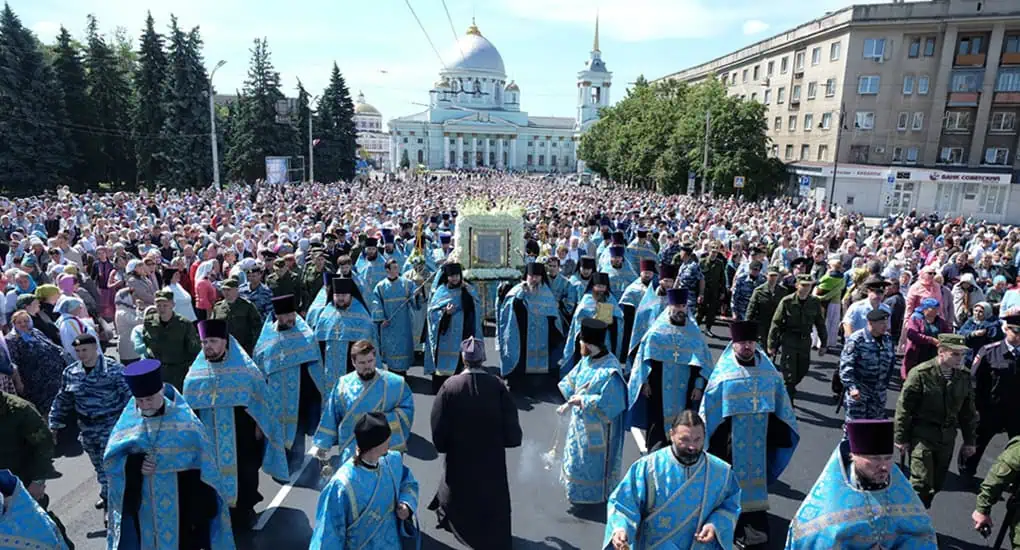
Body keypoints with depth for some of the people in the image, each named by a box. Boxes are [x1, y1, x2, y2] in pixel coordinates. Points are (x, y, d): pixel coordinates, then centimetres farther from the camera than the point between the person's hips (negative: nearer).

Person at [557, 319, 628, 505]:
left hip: (598, 427, -8)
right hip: (581, 420, 8)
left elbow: (609, 403, -27)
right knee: (578, 454, 26)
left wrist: (583, 401, -22)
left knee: (594, 460, 13)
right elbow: (572, 382, 6)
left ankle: (592, 492, 36)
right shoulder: (586, 361, -6)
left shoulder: (610, 371, -31)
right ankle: (578, 486, 48)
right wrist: (570, 403, -6)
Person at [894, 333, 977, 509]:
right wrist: (901, 438, -8)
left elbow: (968, 411, 12)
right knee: (921, 484, -8)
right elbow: (904, 407, -10)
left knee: (937, 484, 12)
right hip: (922, 435, -5)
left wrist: (969, 440, 13)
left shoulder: (964, 376, 2)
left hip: (947, 437, 5)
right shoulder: (921, 373, -14)